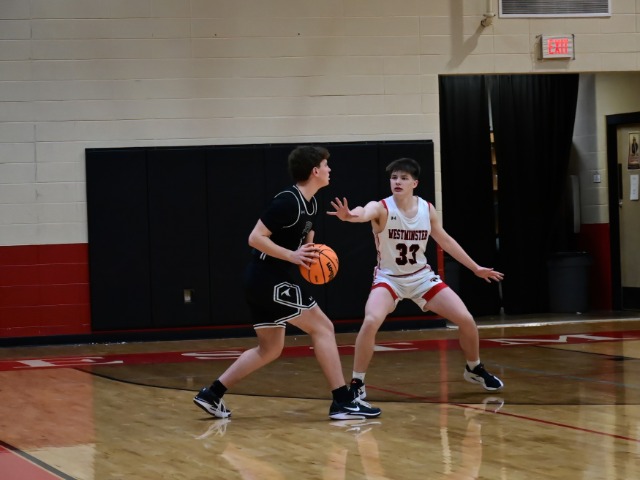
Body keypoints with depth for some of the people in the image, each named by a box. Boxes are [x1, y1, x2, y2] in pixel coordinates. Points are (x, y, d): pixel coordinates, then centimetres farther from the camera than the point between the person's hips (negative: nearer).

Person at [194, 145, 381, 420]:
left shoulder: (310, 204, 12)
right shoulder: (288, 201, -17)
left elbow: (305, 242, 25)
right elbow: (255, 238, -20)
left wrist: (313, 256, 4)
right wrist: (292, 256, -25)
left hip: (264, 283, 10)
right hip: (270, 281, -10)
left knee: (269, 349, 15)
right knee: (322, 327, -7)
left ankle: (211, 395, 14)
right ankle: (342, 402, -6)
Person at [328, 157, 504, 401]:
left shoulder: (427, 209, -7)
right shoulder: (381, 208, -21)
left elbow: (445, 240, 9)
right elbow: (365, 213, -48)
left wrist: (475, 268, 14)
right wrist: (349, 215, -73)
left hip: (422, 277, 4)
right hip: (389, 278, -4)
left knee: (466, 320, -2)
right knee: (370, 322, -30)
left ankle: (474, 369, 28)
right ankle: (357, 384, -13)